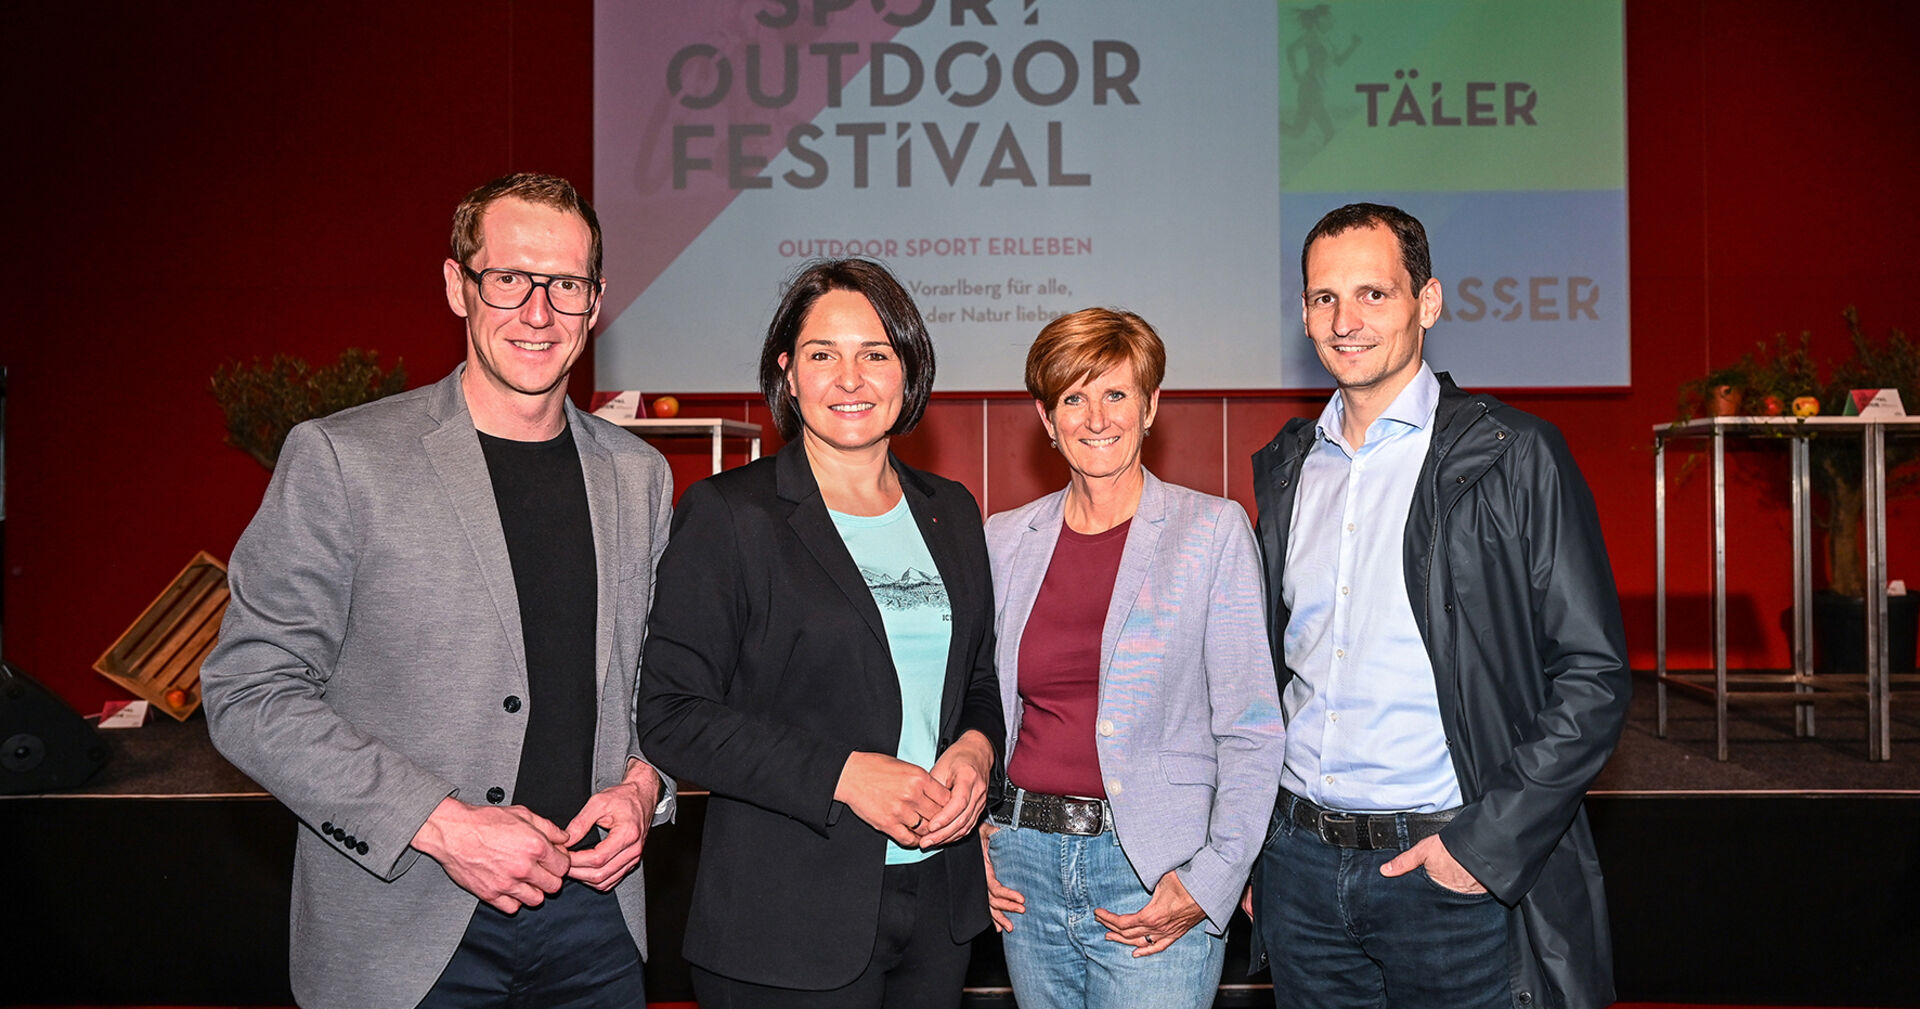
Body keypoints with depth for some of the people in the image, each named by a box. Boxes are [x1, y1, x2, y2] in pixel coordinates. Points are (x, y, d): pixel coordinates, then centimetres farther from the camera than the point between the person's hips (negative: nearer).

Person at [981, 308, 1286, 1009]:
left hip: (1156, 871, -3)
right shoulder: (1005, 539, 7)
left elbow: (1252, 731, -4)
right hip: (1026, 860, 4)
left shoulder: (1213, 531, -3)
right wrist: (971, 835, 4)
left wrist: (1210, 880, -12)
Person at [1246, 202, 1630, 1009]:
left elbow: (1593, 677, -9)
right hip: (1299, 867, 5)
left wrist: (1485, 843, -14)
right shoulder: (1284, 467, 8)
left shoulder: (1513, 455, -7)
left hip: (1450, 876, -4)